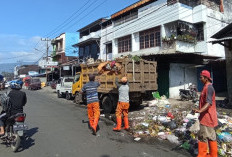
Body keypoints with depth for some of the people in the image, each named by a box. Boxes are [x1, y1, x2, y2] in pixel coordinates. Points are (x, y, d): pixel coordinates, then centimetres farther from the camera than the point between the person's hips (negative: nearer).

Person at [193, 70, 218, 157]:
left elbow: (209, 103, -28)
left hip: (207, 117, -10)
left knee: (203, 137, -3)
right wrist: (200, 110, 30)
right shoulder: (206, 87, 13)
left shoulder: (209, 87, -18)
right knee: (211, 136, 16)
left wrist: (200, 110, -41)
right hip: (206, 116, 10)